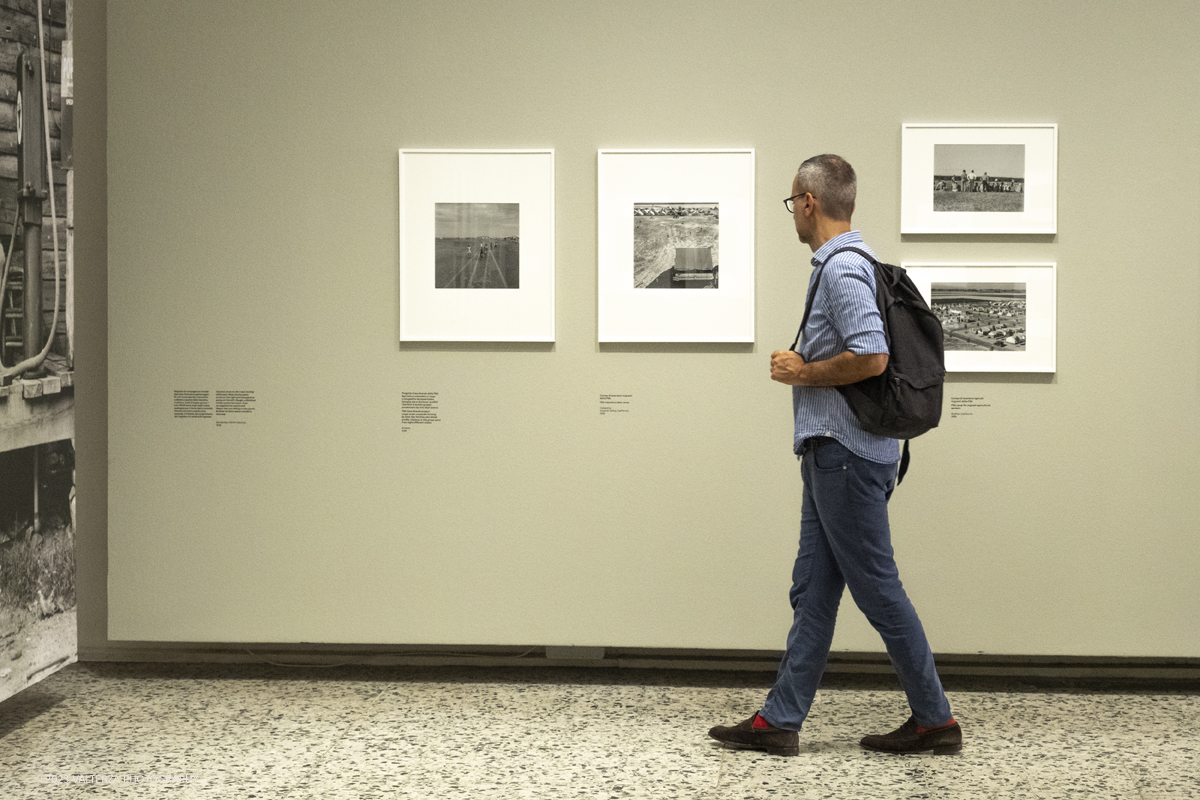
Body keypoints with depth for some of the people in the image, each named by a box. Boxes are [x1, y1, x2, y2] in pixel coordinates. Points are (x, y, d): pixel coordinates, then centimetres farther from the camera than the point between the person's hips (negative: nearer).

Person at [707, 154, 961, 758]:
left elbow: (872, 357, -27)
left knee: (876, 588, -2)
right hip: (830, 452, 11)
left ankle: (934, 719, 7)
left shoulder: (842, 268, -16)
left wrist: (801, 373, -14)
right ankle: (780, 720, 14)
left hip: (845, 454, -11)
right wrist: (804, 366, 13)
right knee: (813, 590, 10)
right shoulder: (844, 262, 17)